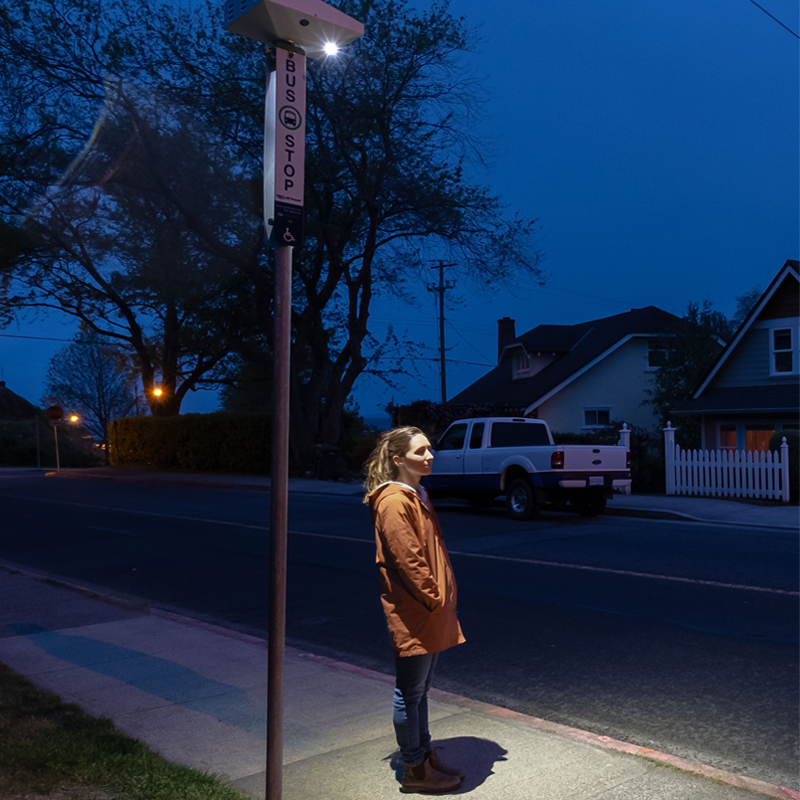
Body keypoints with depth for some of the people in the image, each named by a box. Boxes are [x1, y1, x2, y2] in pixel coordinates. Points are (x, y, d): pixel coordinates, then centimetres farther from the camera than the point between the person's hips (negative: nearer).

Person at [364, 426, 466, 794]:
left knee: (420, 691, 19)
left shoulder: (418, 497, 14)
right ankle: (414, 770, 18)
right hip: (412, 615, -9)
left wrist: (444, 597, 14)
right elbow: (407, 560, -21)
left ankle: (425, 757, 31)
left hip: (430, 614, 10)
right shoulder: (394, 502, -18)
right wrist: (434, 600, -16)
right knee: (410, 693, 5)